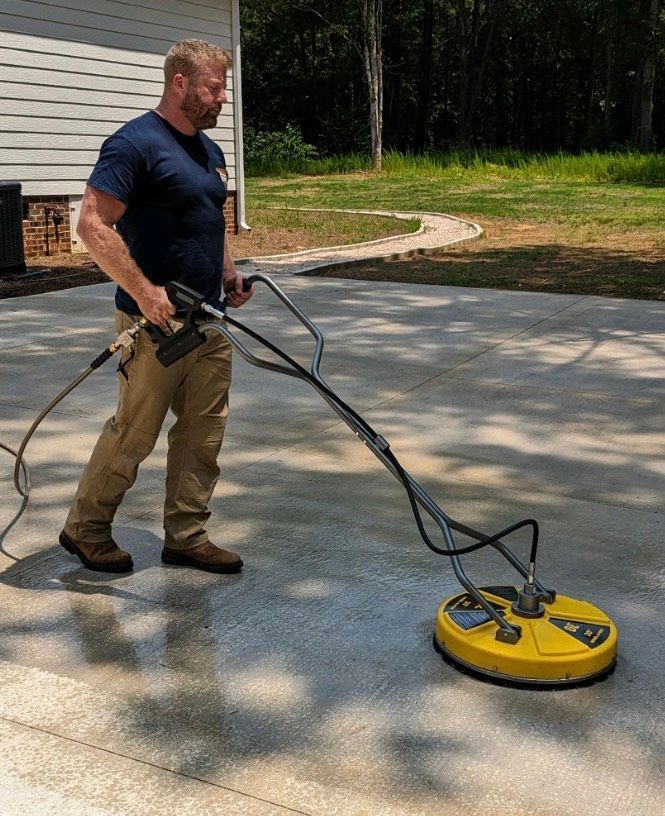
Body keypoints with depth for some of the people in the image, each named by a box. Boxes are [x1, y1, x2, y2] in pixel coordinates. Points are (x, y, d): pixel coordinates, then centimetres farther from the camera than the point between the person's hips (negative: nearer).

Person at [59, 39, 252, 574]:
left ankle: (187, 536, 20)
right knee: (134, 433, 1)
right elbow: (93, 225, -20)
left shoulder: (209, 150, 14)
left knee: (204, 431, 9)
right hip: (156, 322, -8)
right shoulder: (135, 144, -14)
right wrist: (145, 291, -23)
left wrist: (229, 274, 10)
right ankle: (86, 528, 20)